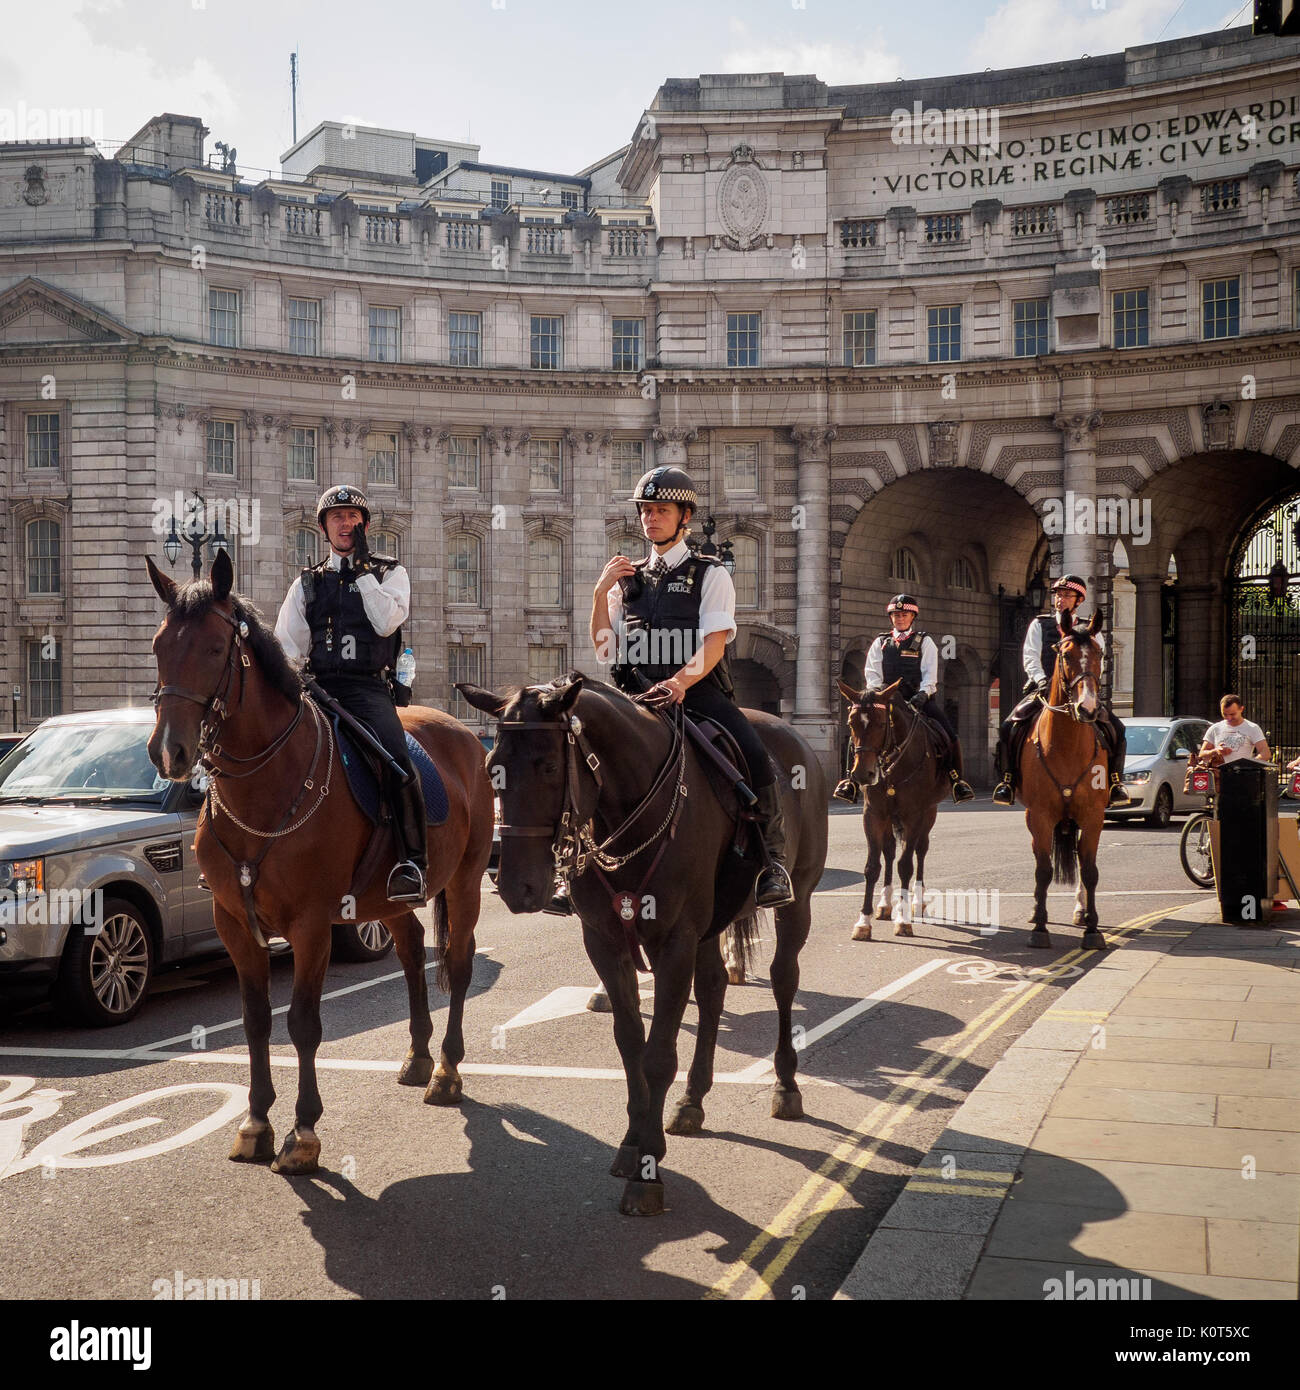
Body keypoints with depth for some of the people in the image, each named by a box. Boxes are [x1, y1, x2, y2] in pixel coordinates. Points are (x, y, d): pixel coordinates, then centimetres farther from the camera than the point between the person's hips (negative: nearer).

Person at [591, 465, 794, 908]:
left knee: (756, 759, -26)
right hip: (638, 696, 3)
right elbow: (604, 648, 13)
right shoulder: (628, 579, 18)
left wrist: (681, 681, -25)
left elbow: (714, 644, -7)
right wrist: (601, 592, 0)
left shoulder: (710, 575, 7)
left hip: (698, 690, -3)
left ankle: (772, 861, -13)